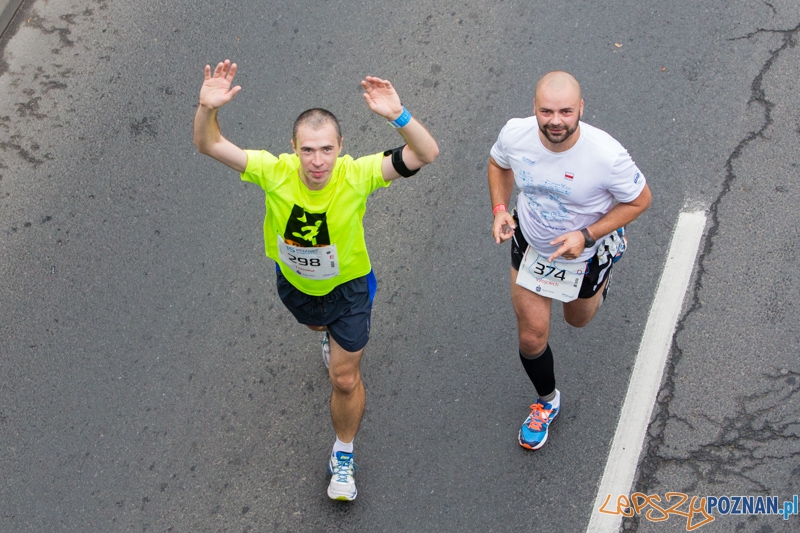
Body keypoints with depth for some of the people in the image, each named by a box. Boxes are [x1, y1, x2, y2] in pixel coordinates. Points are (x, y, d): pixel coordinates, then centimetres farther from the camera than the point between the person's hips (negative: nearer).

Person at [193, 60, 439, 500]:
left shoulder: (356, 176, -35)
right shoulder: (275, 173, -31)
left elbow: (425, 154, -41)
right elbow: (209, 146, -30)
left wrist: (397, 116, -59)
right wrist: (207, 109, -52)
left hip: (347, 285, -2)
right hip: (294, 282, 2)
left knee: (345, 379, 6)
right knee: (317, 326, 36)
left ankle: (343, 456, 31)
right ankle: (333, 334, 75)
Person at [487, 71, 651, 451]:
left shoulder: (607, 155, -37)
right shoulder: (515, 134, -26)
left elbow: (640, 200, -19)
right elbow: (498, 164, -1)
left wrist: (587, 236, -28)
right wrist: (499, 210, -16)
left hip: (586, 250, -2)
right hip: (530, 242, 2)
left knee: (578, 320, 27)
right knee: (531, 336, 8)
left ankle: (597, 282, 63)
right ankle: (547, 401, 38)